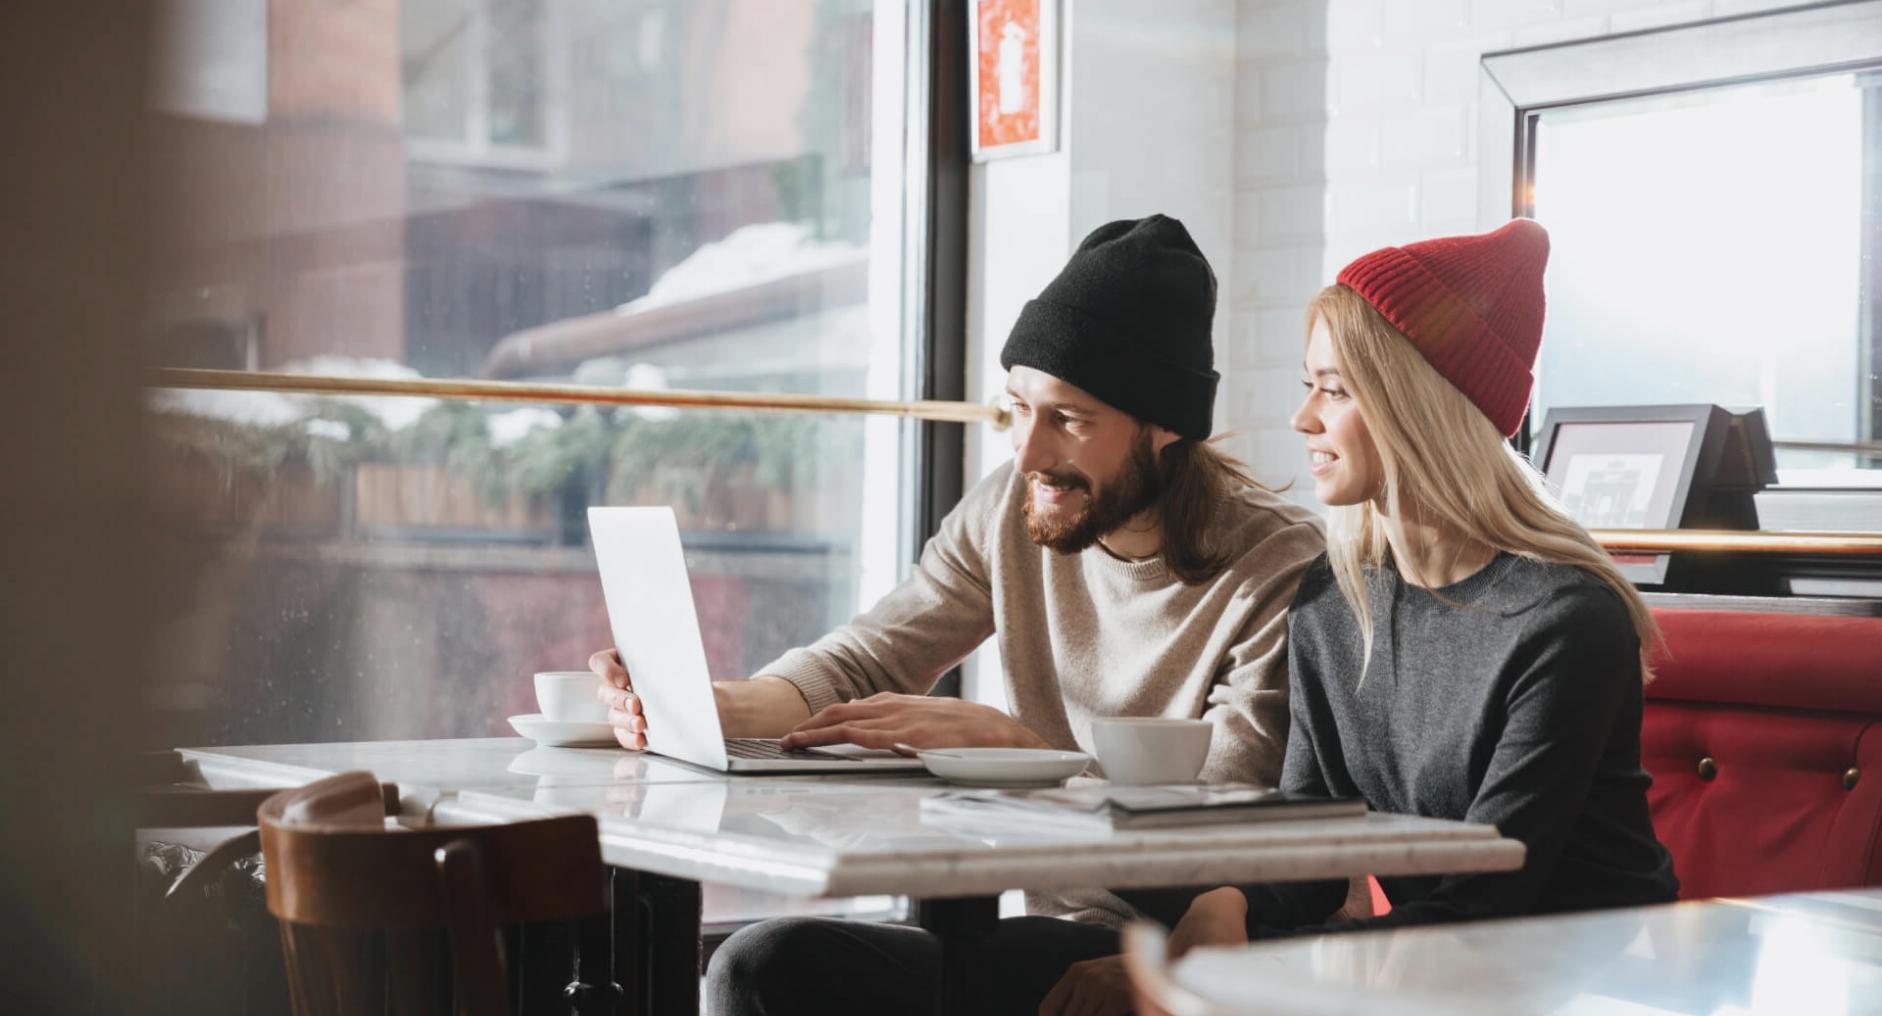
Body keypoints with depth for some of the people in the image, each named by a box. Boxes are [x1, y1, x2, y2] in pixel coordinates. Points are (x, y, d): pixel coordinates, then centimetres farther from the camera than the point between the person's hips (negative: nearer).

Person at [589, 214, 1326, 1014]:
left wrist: (996, 737, -23)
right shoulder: (1013, 508, 5)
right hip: (1058, 929, 6)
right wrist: (709, 708, -14)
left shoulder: (1282, 569, -14)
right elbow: (861, 663, 7)